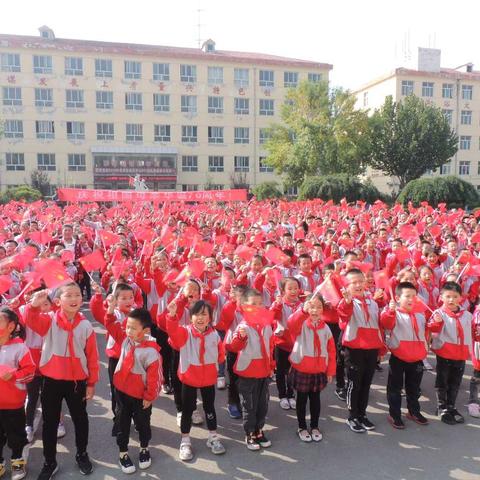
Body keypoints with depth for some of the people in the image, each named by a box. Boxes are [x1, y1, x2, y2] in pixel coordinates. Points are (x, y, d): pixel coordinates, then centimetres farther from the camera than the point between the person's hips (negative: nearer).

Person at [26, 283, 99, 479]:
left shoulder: (85, 325, -8)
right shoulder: (49, 320, -8)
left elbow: (92, 356, -3)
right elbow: (31, 321, -30)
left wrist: (91, 383, -2)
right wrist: (34, 305, -51)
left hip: (77, 381, 0)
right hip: (51, 380, 0)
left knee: (80, 419, 17)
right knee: (50, 422, 14)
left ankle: (82, 454, 40)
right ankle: (50, 462, 34)